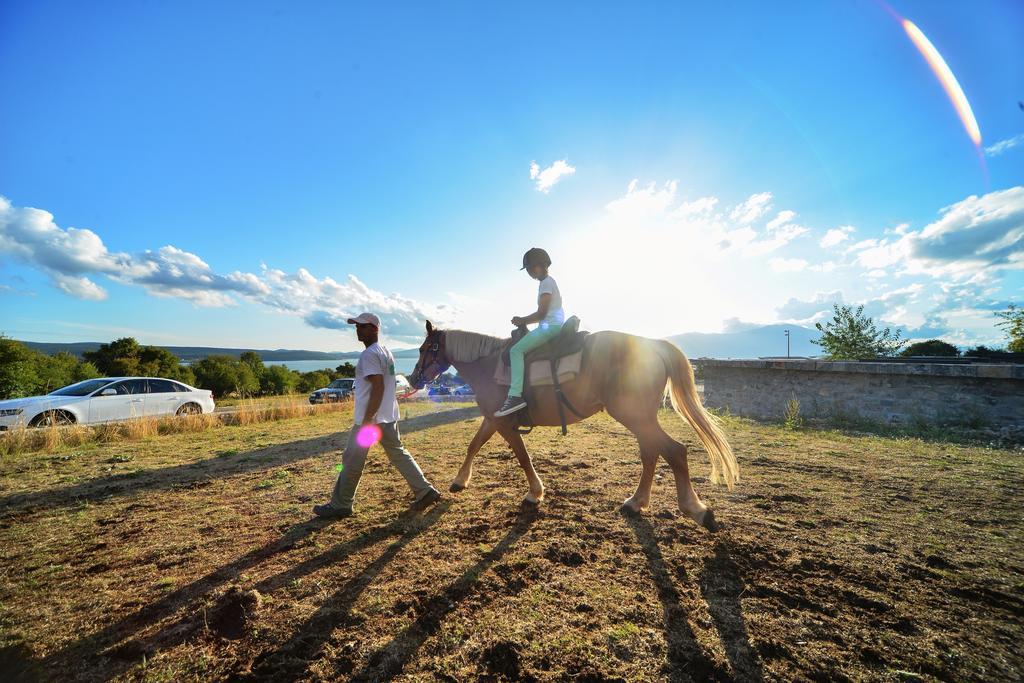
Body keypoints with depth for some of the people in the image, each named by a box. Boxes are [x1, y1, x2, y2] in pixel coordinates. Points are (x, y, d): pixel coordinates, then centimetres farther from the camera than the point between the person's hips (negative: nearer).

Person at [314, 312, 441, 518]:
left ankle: (340, 505, 21)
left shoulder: (369, 354, -15)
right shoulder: (386, 351, 13)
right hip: (389, 417, 9)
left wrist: (367, 419, -23)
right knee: (398, 454, 14)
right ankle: (425, 491, 14)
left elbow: (378, 387, -23)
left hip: (370, 418, -9)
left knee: (352, 461, 6)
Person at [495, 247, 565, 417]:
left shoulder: (546, 283, -10)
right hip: (553, 326, 11)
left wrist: (523, 321, -4)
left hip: (550, 326, -11)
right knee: (520, 348, 18)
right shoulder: (549, 282, 21)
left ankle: (515, 395, -28)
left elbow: (541, 313, -17)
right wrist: (524, 320, 15)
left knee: (516, 350, -19)